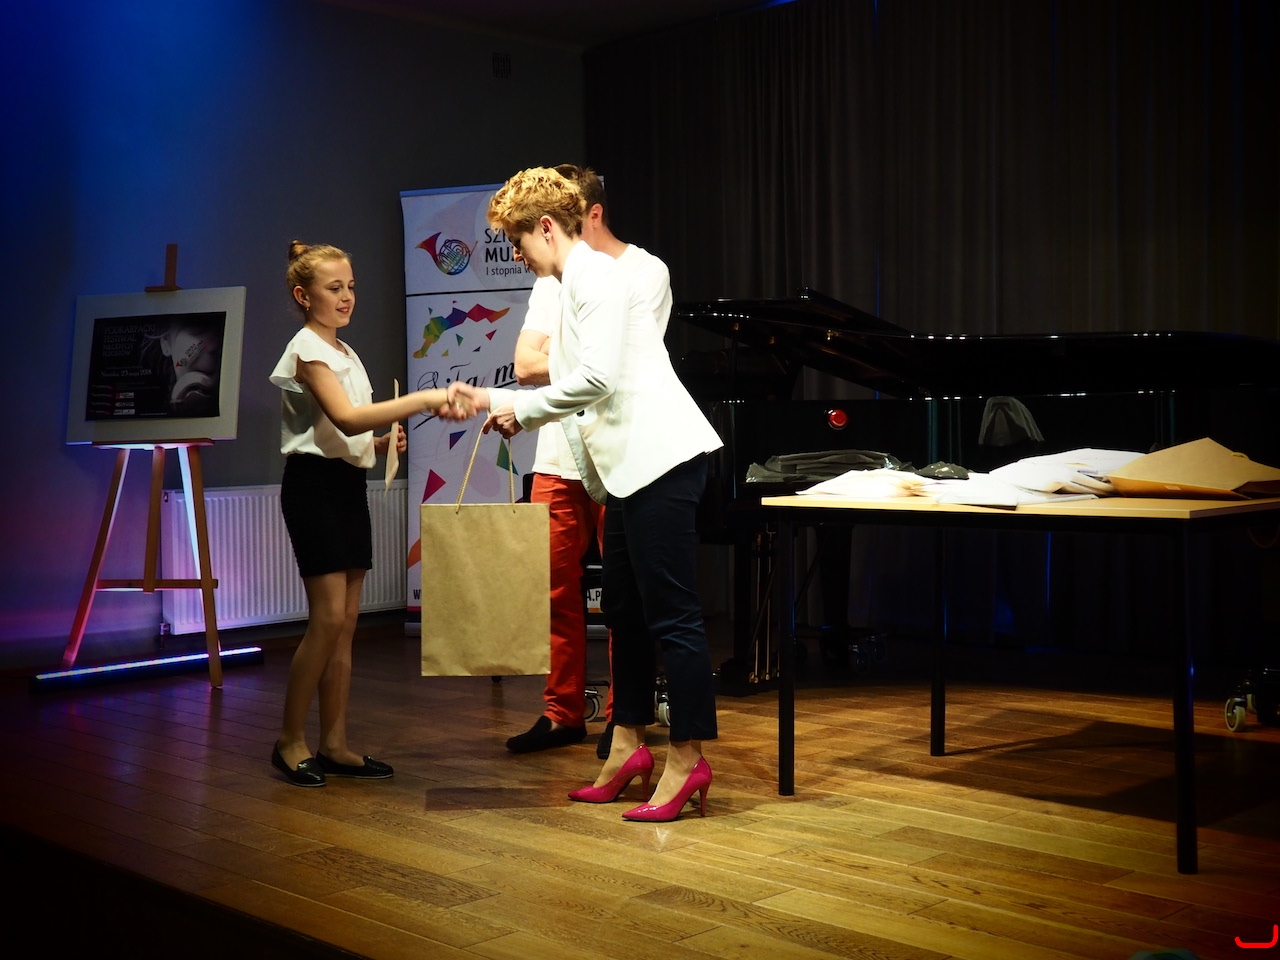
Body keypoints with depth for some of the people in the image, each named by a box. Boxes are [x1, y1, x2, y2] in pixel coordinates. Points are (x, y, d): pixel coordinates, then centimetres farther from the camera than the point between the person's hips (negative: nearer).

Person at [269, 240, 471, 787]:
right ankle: (290, 740, 1)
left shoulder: (345, 353, 19)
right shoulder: (307, 348, -9)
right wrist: (424, 400, -31)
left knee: (346, 621, 6)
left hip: (349, 483, 9)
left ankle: (334, 745, 10)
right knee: (328, 618, -12)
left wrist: (380, 444, 1)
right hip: (314, 483, -9)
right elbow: (345, 417, -25)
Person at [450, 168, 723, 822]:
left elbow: (596, 377, -19)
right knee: (626, 611, 14)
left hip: (659, 457, -11)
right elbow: (576, 387, 24)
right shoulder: (574, 285, 21)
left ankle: (688, 759, -2)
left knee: (671, 614, -7)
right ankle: (628, 746, 23)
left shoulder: (594, 275, -9)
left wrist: (522, 408, -7)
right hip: (630, 467, 11)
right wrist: (495, 401, 18)